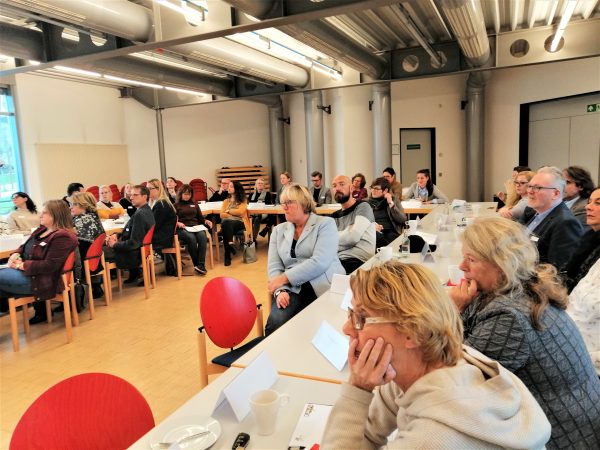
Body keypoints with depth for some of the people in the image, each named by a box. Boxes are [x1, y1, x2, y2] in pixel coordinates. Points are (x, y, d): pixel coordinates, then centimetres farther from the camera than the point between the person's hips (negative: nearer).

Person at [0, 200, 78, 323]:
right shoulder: (43, 229, 9)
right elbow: (25, 246, 19)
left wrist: (22, 265, -17)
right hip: (29, 272, 10)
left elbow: (49, 266, -23)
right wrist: (16, 255, -2)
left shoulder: (62, 237, -20)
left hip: (42, 280, -10)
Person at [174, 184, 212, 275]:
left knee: (202, 236, -32)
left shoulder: (194, 204, 26)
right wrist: (177, 223, -16)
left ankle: (201, 265, -39)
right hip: (182, 229, -3)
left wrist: (206, 221, 6)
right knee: (191, 238, -36)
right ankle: (196, 264, -28)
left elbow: (200, 218, 27)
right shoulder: (176, 205, 13)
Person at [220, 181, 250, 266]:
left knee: (227, 224, -38)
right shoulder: (226, 201, 25)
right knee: (225, 223, -37)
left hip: (239, 223, -3)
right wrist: (234, 214, -2)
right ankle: (230, 245, -40)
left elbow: (240, 212, -6)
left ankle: (228, 255, -43)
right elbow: (222, 215, 11)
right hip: (227, 223, 3)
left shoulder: (243, 201, 14)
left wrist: (228, 211, 5)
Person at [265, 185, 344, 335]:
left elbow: (319, 262, -13)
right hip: (292, 290, 3)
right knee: (275, 323, -26)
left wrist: (284, 277, -13)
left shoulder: (325, 223, 1)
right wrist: (280, 290, -13)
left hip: (325, 287, -2)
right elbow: (274, 267, 7)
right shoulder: (279, 230, 16)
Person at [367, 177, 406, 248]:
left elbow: (403, 220, 3)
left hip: (391, 232, 0)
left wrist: (391, 203, -3)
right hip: (374, 232, 1)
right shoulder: (366, 202, 17)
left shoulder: (394, 200, 16)